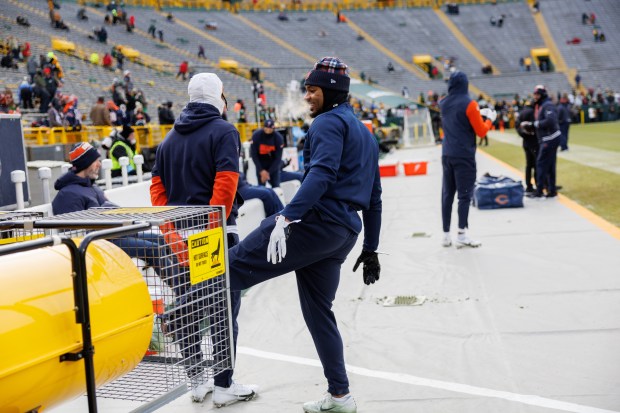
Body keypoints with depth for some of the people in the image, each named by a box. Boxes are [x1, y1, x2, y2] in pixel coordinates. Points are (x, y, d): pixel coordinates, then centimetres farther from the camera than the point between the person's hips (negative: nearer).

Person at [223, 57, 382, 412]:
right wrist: (370, 249, 29)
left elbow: (321, 174, -22)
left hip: (317, 221, -9)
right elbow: (374, 198, 26)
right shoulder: (366, 134, 26)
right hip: (344, 234, 9)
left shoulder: (329, 122, -3)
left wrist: (287, 217, -31)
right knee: (318, 310, 15)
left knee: (238, 263, -12)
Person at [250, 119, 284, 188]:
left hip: (273, 163, 0)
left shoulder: (278, 138, -19)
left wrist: (268, 172, -21)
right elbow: (254, 154, -15)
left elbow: (278, 157, -17)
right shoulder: (256, 135, -20)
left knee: (276, 186, -3)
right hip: (260, 162, 0)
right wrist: (261, 170, -19)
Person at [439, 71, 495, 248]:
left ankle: (446, 235, 11)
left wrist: (478, 113, 20)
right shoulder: (469, 104, -12)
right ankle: (462, 235, -3)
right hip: (464, 156, -6)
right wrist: (489, 118, 8)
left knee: (447, 194, 9)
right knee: (465, 195, -2)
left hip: (447, 155, 6)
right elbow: (481, 132, -8)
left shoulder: (443, 104, 6)